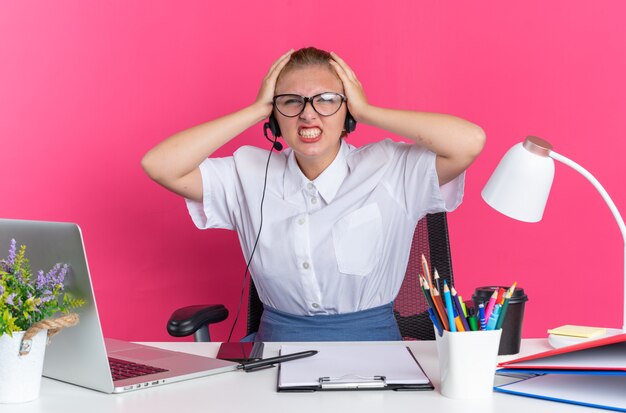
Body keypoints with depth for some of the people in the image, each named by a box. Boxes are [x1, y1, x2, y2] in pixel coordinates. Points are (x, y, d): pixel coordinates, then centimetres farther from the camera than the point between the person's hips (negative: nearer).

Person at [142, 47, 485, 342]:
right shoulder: (249, 175, 4)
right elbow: (158, 165, -5)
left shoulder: (390, 170, -4)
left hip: (373, 346, -1)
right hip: (276, 345, 2)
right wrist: (256, 110, -4)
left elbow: (470, 141, -18)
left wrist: (367, 111, -9)